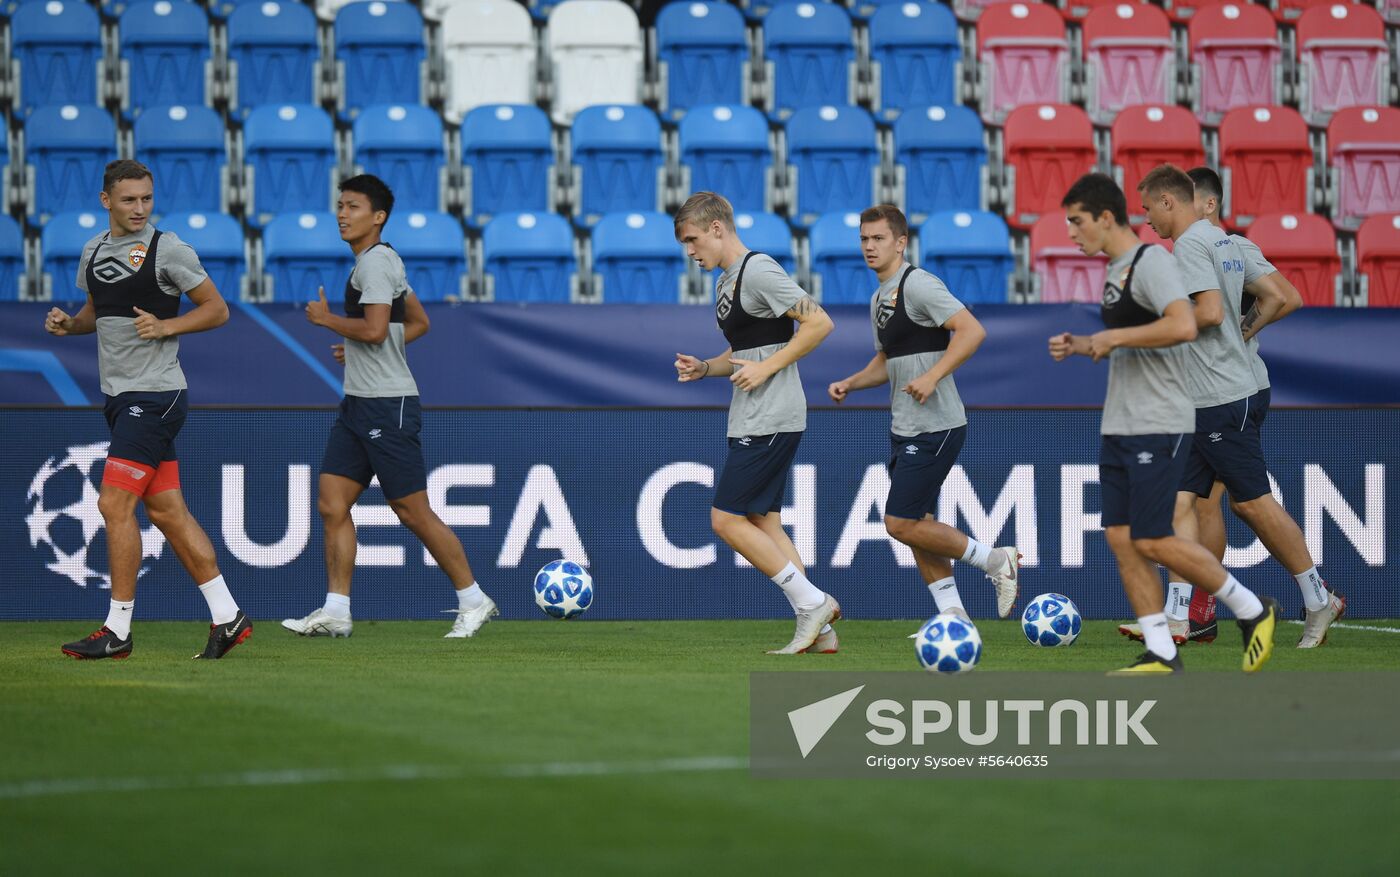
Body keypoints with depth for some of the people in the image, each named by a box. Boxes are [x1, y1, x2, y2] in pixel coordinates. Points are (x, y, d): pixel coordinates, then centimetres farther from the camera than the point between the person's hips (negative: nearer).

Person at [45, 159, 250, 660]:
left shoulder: (167, 249, -8)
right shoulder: (94, 251, 13)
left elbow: (217, 309, -4)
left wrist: (166, 326, -18)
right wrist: (68, 324, 6)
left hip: (155, 394, -8)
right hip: (120, 396, 8)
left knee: (115, 504, -11)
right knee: (166, 511, 7)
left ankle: (117, 631, -6)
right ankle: (227, 617, 12)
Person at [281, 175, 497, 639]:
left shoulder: (375, 261, -14)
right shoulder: (383, 260, 16)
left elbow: (374, 329, -25)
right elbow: (418, 323, 25)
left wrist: (326, 318, -10)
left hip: (388, 406, -10)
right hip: (358, 404, 10)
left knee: (413, 511, -4)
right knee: (332, 504, 2)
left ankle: (473, 600, 7)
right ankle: (335, 611, 2)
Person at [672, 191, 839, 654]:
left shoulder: (758, 271, -13)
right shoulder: (726, 281, 18)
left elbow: (819, 323, -18)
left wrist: (766, 369, -18)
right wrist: (704, 368, 9)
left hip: (770, 420, -10)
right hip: (753, 421, 10)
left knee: (726, 519, -9)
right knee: (763, 523, 8)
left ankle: (813, 603, -6)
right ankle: (818, 630, 5)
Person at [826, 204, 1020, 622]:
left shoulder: (917, 284, -14)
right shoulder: (879, 299, 16)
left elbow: (971, 330, -22)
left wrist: (932, 377, -27)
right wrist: (850, 384, 11)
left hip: (934, 427, -10)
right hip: (905, 429, 10)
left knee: (901, 523, -10)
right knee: (918, 525, 9)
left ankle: (995, 561, 2)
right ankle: (953, 615, 14)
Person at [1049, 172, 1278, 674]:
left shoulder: (1150, 261, -14)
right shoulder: (1116, 271, 17)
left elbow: (1183, 326, -27)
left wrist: (1112, 337, -20)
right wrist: (1081, 347, 14)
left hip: (1158, 426, -10)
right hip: (1120, 426, 10)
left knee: (1153, 540, -10)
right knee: (1121, 537, 3)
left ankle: (1254, 612, 5)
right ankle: (1161, 656, 5)